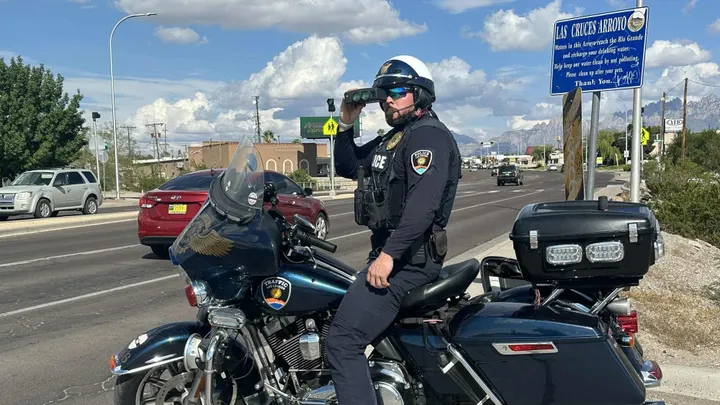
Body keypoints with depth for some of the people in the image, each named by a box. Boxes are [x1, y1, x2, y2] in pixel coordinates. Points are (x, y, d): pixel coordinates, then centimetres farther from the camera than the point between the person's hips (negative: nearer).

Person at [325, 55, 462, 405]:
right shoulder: (393, 138, 20)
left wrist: (388, 255, -29)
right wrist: (346, 125, 9)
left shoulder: (429, 136, -13)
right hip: (389, 250, 11)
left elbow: (424, 204, -26)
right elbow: (347, 167, 23)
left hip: (408, 259, -11)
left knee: (342, 340, -17)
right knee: (331, 310, 23)